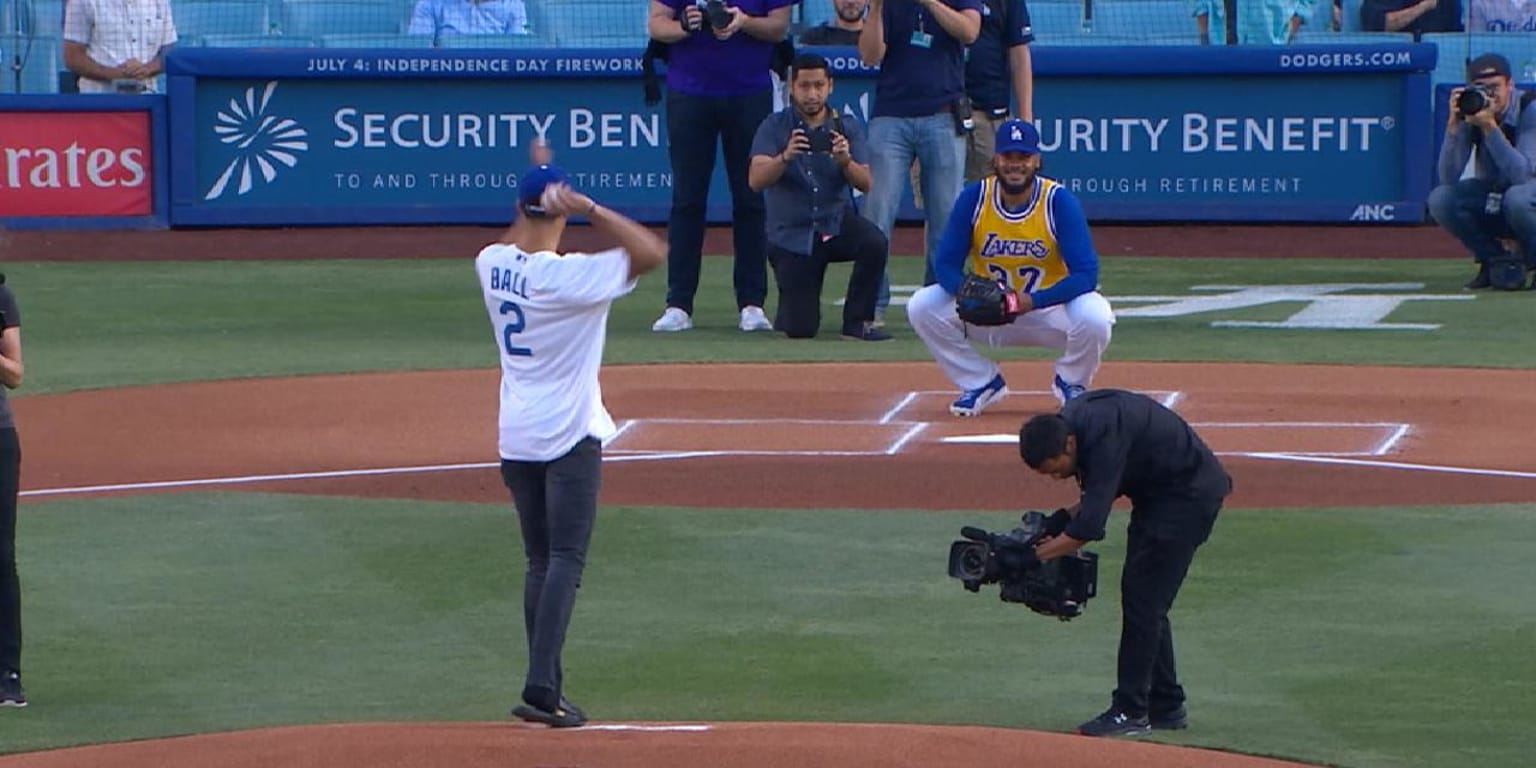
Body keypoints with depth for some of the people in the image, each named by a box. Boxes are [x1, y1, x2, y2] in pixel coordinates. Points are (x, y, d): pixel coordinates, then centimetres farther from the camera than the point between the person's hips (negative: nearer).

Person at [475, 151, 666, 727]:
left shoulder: (491, 265, -1)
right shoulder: (571, 277, -19)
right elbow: (651, 252, -19)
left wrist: (534, 189, 18)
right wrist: (592, 209, -22)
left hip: (514, 437, 6)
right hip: (569, 436, -6)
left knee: (540, 561, 14)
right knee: (565, 561, -7)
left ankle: (545, 689, 12)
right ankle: (541, 689, -19)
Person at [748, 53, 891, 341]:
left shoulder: (847, 127, 2)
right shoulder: (775, 127, -3)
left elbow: (865, 184, -9)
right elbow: (756, 180, -17)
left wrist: (845, 161, -31)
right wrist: (786, 157, -35)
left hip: (837, 222, 2)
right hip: (791, 235, -2)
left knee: (874, 242, -33)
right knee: (800, 329, -12)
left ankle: (857, 321, -12)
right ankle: (794, 306, 27)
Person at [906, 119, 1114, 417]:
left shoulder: (1059, 201, -19)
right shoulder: (973, 198, -11)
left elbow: (1086, 274, -23)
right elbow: (945, 264, -9)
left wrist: (1033, 301, -37)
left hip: (1050, 308, -2)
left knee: (1094, 316, -34)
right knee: (922, 306, -20)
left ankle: (1071, 383, 2)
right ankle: (981, 382, 2)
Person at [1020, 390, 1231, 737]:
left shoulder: (1104, 435, -33)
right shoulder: (1069, 422, -4)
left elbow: (1090, 527, -35)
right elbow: (1102, 491, 11)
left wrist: (1029, 558, -30)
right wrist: (1063, 518, -5)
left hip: (1190, 493, -10)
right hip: (1155, 492, 10)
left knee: (1144, 598, -11)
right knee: (1143, 600, 11)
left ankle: (1131, 711, -9)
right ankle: (1166, 707, 18)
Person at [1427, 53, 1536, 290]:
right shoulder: (1470, 111, -11)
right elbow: (1448, 178, -21)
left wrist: (1490, 127, -39)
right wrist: (1454, 124, -31)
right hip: (1489, 206, 4)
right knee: (1440, 198, -22)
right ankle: (1494, 261, 0)